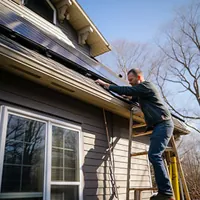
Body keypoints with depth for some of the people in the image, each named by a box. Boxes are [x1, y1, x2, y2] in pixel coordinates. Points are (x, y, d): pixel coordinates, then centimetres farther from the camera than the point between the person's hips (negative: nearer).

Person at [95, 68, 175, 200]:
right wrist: (130, 96, 18)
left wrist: (105, 85, -9)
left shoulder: (146, 85, -6)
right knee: (155, 156, 5)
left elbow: (126, 91, -15)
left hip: (163, 124, -10)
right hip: (159, 125, 10)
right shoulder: (141, 90, 24)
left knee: (154, 155, -19)